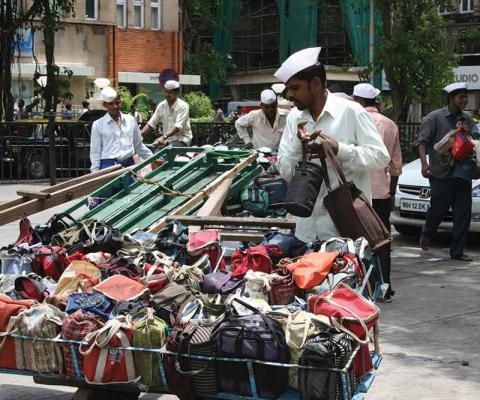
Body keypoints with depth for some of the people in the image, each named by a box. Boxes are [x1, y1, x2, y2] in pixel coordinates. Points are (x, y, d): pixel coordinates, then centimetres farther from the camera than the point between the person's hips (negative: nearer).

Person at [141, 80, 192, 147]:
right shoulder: (161, 106, 7)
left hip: (181, 139, -5)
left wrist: (164, 137, -38)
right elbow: (151, 124, 9)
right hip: (167, 140, 6)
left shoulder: (183, 106, -11)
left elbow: (178, 126, -24)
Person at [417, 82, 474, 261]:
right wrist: (424, 163, -18)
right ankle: (427, 233, 33)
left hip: (463, 175, 5)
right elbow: (422, 141, -5)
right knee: (437, 210, 2)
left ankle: (457, 251, 8)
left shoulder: (467, 120, 15)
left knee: (463, 214, 1)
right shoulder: (435, 117, -2)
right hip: (441, 174, -5)